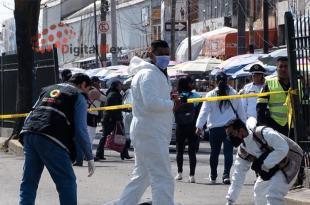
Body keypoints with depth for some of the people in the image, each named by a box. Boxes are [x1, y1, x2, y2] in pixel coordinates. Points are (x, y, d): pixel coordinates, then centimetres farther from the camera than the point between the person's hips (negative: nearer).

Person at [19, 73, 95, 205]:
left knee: (29, 181, 13)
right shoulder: (79, 96, 10)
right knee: (67, 182, 2)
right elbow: (81, 130, 2)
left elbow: (31, 115, 26)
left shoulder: (47, 90, 29)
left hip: (28, 134, 6)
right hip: (50, 140, -6)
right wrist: (90, 158, 6)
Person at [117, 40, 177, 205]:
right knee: (163, 180, -12)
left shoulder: (159, 74, 20)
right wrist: (173, 104, -16)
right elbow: (152, 103, -25)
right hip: (150, 134, -11)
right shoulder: (149, 74, -13)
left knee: (141, 177, 18)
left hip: (149, 133, 11)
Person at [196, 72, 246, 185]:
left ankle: (213, 176, 23)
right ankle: (226, 174, -18)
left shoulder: (210, 95, -3)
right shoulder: (234, 94, 1)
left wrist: (199, 126, -10)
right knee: (228, 152, -2)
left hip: (214, 128, 0)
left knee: (214, 152, 12)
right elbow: (240, 111, 7)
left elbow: (204, 111, -9)